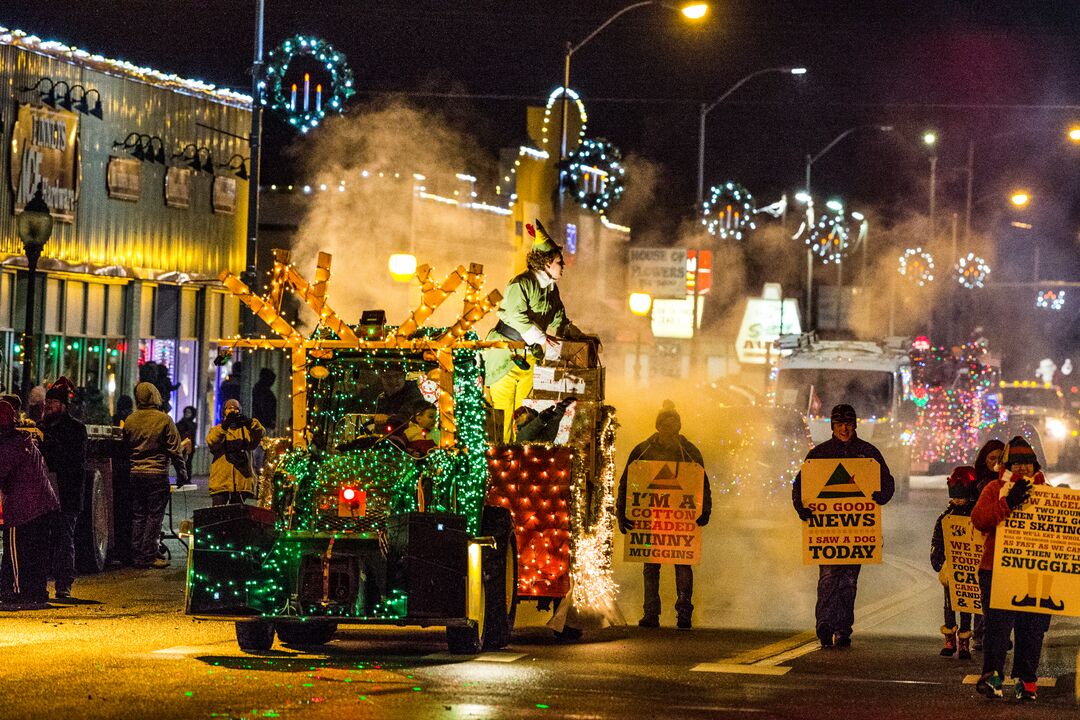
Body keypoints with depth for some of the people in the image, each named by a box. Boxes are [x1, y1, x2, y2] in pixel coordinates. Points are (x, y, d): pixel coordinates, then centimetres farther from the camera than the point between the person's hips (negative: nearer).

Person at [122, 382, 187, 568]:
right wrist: (182, 473, 1)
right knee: (154, 516, 0)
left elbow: (125, 450, 13)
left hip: (135, 474, 4)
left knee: (138, 516, 9)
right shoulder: (164, 420, -9)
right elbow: (174, 449, -7)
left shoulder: (130, 421, 4)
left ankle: (137, 556, 10)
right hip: (157, 474, -4)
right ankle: (149, 556, -3)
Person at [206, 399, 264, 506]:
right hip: (221, 483, -1)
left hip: (242, 483, 1)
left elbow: (259, 434, -6)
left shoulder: (245, 430, 16)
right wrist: (224, 426, -26)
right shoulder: (217, 430, 13)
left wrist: (250, 423, -27)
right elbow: (211, 442, -10)